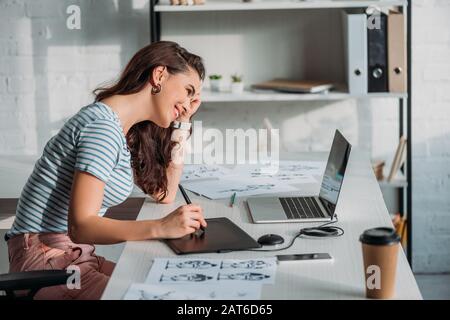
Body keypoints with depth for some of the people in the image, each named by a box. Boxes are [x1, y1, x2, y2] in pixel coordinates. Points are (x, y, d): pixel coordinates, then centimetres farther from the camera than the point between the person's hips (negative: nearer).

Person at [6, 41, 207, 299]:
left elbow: (164, 194, 19)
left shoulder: (126, 130, 11)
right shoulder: (103, 126, -17)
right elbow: (80, 226, -23)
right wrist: (161, 227, -33)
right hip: (45, 260, -9)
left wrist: (183, 124, 15)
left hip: (76, 256, 9)